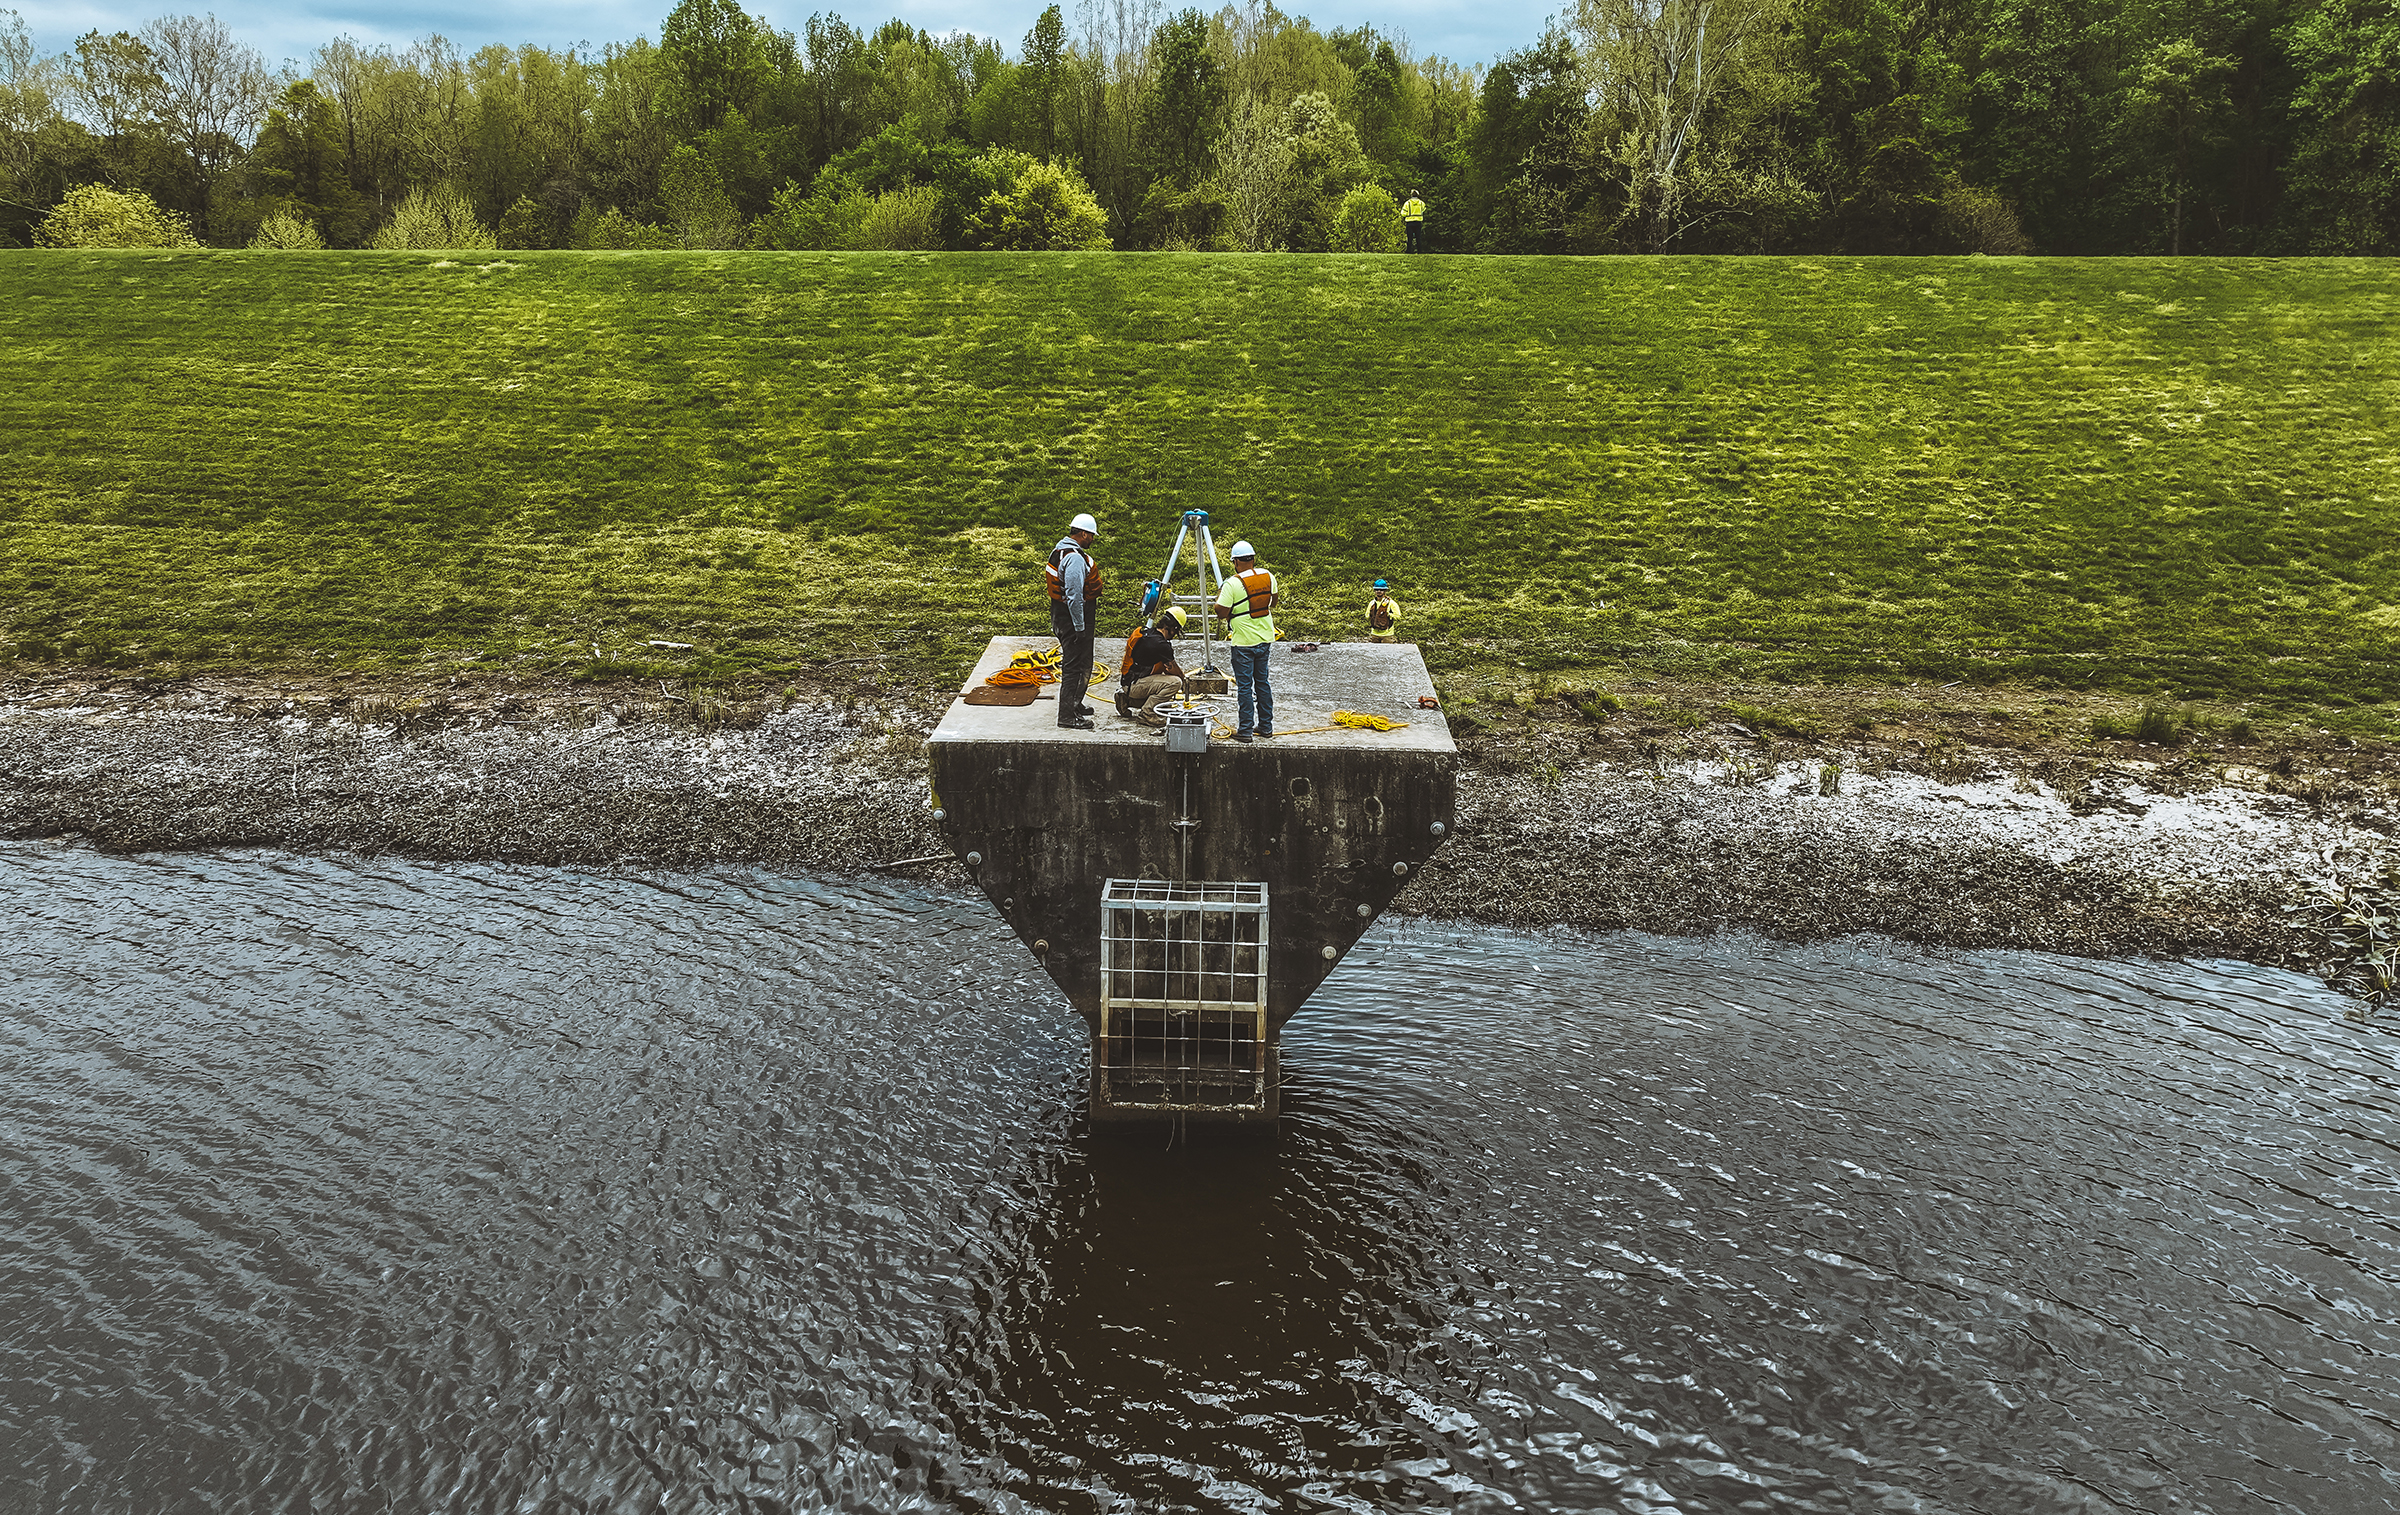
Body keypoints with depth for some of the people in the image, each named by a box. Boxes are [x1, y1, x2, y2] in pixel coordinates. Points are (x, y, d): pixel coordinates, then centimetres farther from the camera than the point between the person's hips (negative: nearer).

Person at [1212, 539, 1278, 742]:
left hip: (1244, 642, -6)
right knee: (1262, 681, 17)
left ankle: (1245, 731, 3)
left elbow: (1221, 613, -13)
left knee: (1244, 686, 0)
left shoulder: (1232, 584, -18)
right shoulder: (1268, 576, 1)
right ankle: (1266, 726, 22)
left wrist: (1219, 596, 3)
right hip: (1265, 638, 6)